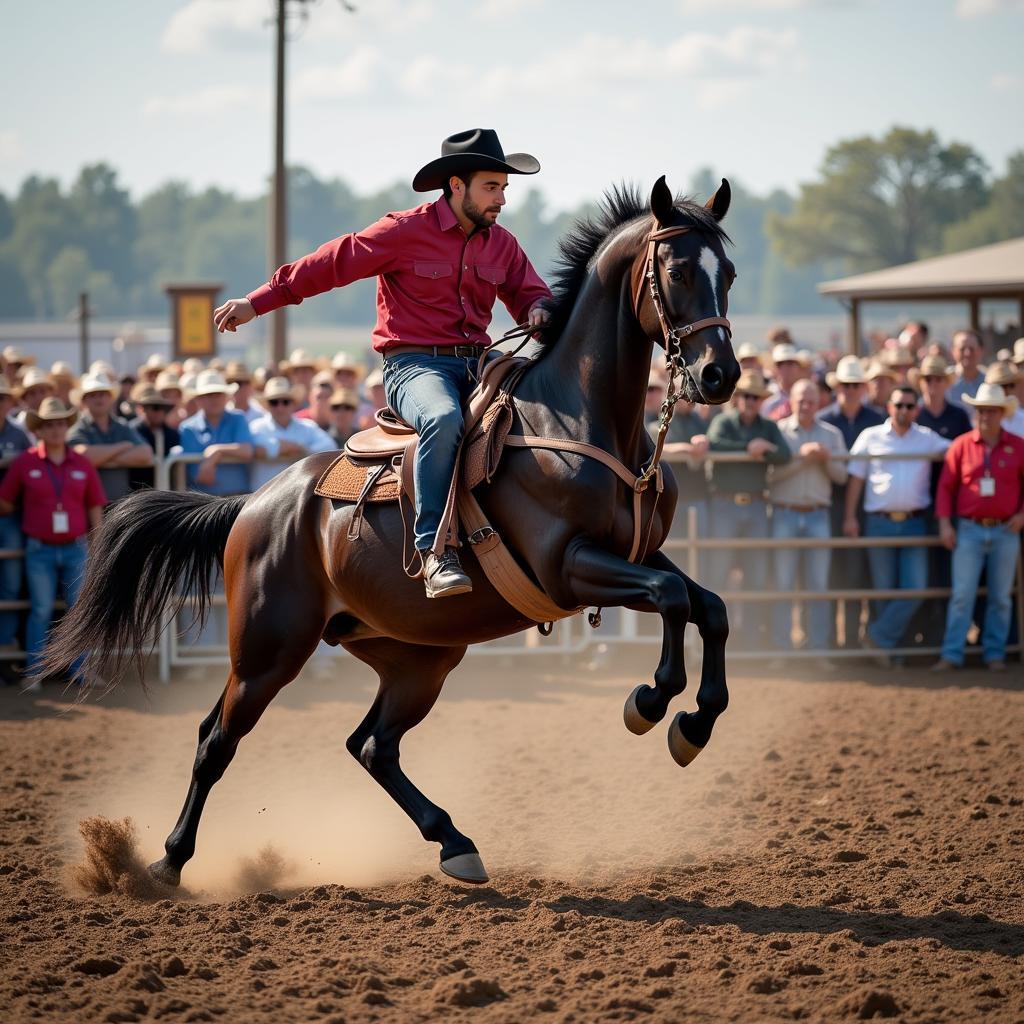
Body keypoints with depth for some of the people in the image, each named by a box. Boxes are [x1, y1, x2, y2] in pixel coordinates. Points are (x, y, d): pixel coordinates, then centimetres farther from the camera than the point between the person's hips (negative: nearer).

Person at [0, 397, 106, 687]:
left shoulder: (82, 464, 5)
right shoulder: (25, 463, -2)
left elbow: (94, 507, 9)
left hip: (76, 548, 2)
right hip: (40, 551, -2)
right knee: (41, 611, 1)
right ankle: (33, 673, 7)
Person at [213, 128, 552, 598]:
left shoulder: (502, 244, 13)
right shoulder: (405, 232, -4)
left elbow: (529, 293, 19)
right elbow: (330, 265, -2)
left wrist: (538, 310, -9)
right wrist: (256, 303, -3)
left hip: (478, 364, 7)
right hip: (414, 364, -6)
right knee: (443, 419, -39)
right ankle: (434, 550, -38)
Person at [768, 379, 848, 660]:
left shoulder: (831, 434, 12)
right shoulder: (778, 430, 3)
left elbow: (841, 476, 7)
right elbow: (772, 472, -9)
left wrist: (827, 460, -11)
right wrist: (801, 457, -16)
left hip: (817, 517, 2)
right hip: (785, 514, -2)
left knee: (818, 584, 2)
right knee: (783, 584, -2)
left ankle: (818, 649, 6)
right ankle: (781, 648, 2)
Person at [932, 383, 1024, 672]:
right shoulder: (961, 445, 0)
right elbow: (946, 485, 2)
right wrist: (944, 523, -4)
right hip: (969, 531, -1)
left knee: (1000, 597, 7)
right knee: (962, 594, -4)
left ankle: (995, 654, 16)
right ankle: (951, 655, -2)